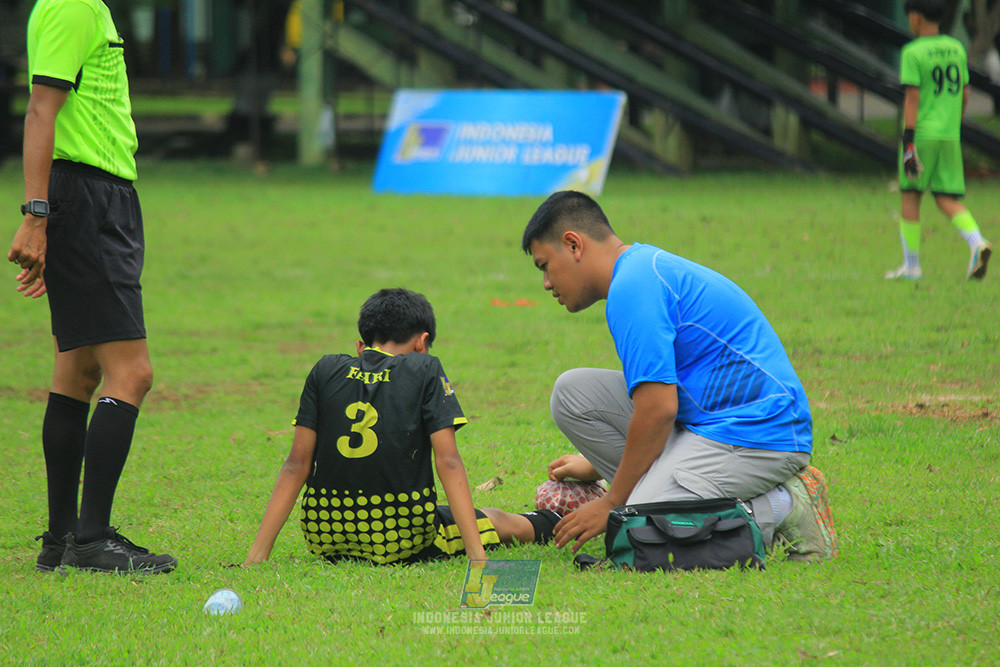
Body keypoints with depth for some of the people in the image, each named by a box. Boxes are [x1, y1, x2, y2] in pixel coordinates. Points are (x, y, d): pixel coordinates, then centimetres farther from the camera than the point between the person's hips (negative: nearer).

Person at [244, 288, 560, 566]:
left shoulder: (326, 370, 3)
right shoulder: (425, 371, -5)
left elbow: (296, 466, -1)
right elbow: (448, 463, -11)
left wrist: (256, 556, -3)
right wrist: (477, 557, -14)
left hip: (324, 538, 3)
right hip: (400, 543, -3)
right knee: (496, 521, 24)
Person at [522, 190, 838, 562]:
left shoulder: (632, 289, -15)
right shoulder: (647, 268, 19)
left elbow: (658, 410, -21)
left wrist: (612, 503, -11)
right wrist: (597, 466, 34)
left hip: (754, 438, -11)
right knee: (573, 392, 8)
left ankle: (782, 511, -12)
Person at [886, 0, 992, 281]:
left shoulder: (912, 53, -9)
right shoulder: (956, 49, 10)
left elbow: (912, 98, -15)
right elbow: (965, 95, 15)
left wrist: (909, 143, -17)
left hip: (921, 132, -5)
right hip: (950, 136, 5)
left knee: (910, 195, 7)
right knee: (947, 200, 6)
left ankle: (911, 265, 10)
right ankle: (977, 242, -19)